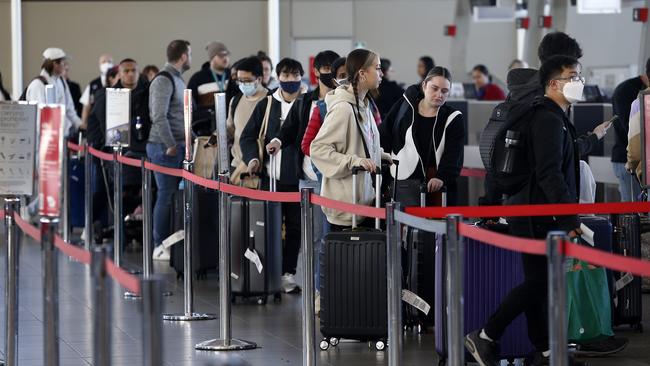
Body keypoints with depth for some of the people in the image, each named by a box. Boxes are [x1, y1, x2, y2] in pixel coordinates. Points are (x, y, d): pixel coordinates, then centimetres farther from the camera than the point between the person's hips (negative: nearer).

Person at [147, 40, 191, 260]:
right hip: (165, 147, -9)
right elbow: (159, 117, -21)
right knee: (167, 195, -6)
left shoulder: (177, 79, 18)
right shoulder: (164, 80, -13)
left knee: (172, 194, 10)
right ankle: (160, 246, -2)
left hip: (177, 146, 9)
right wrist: (171, 145, -18)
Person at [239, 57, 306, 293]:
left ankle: (288, 273, 14)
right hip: (271, 176, 2)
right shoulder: (267, 105, 7)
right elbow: (248, 137, 10)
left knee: (294, 226, 5)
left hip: (297, 177, -2)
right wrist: (252, 158, -7)